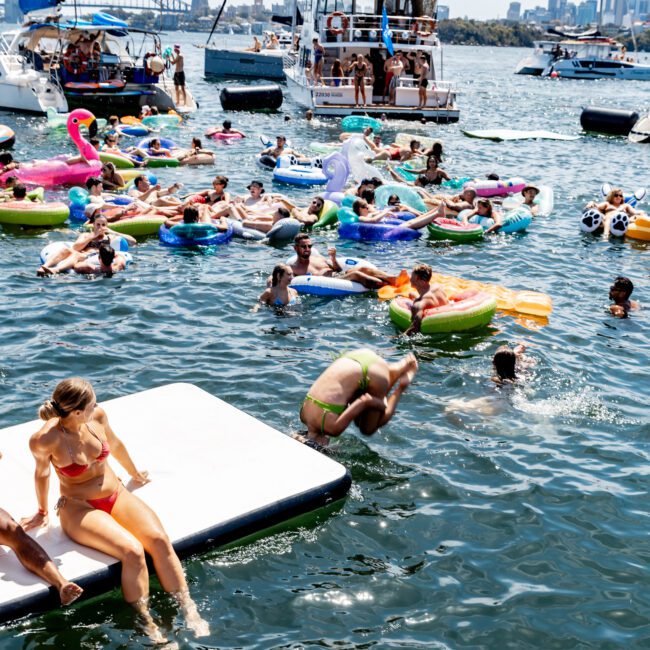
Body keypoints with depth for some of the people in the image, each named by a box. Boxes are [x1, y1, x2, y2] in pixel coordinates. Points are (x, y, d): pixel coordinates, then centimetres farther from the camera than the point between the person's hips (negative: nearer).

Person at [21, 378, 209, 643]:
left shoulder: (97, 416, -9)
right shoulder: (44, 440, -20)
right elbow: (42, 472, 1)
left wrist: (134, 473, 30)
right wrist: (43, 512, 17)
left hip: (116, 495, 4)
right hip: (78, 508, -4)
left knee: (159, 539, -23)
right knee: (132, 551, -29)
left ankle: (190, 612, -17)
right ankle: (148, 627, -17)